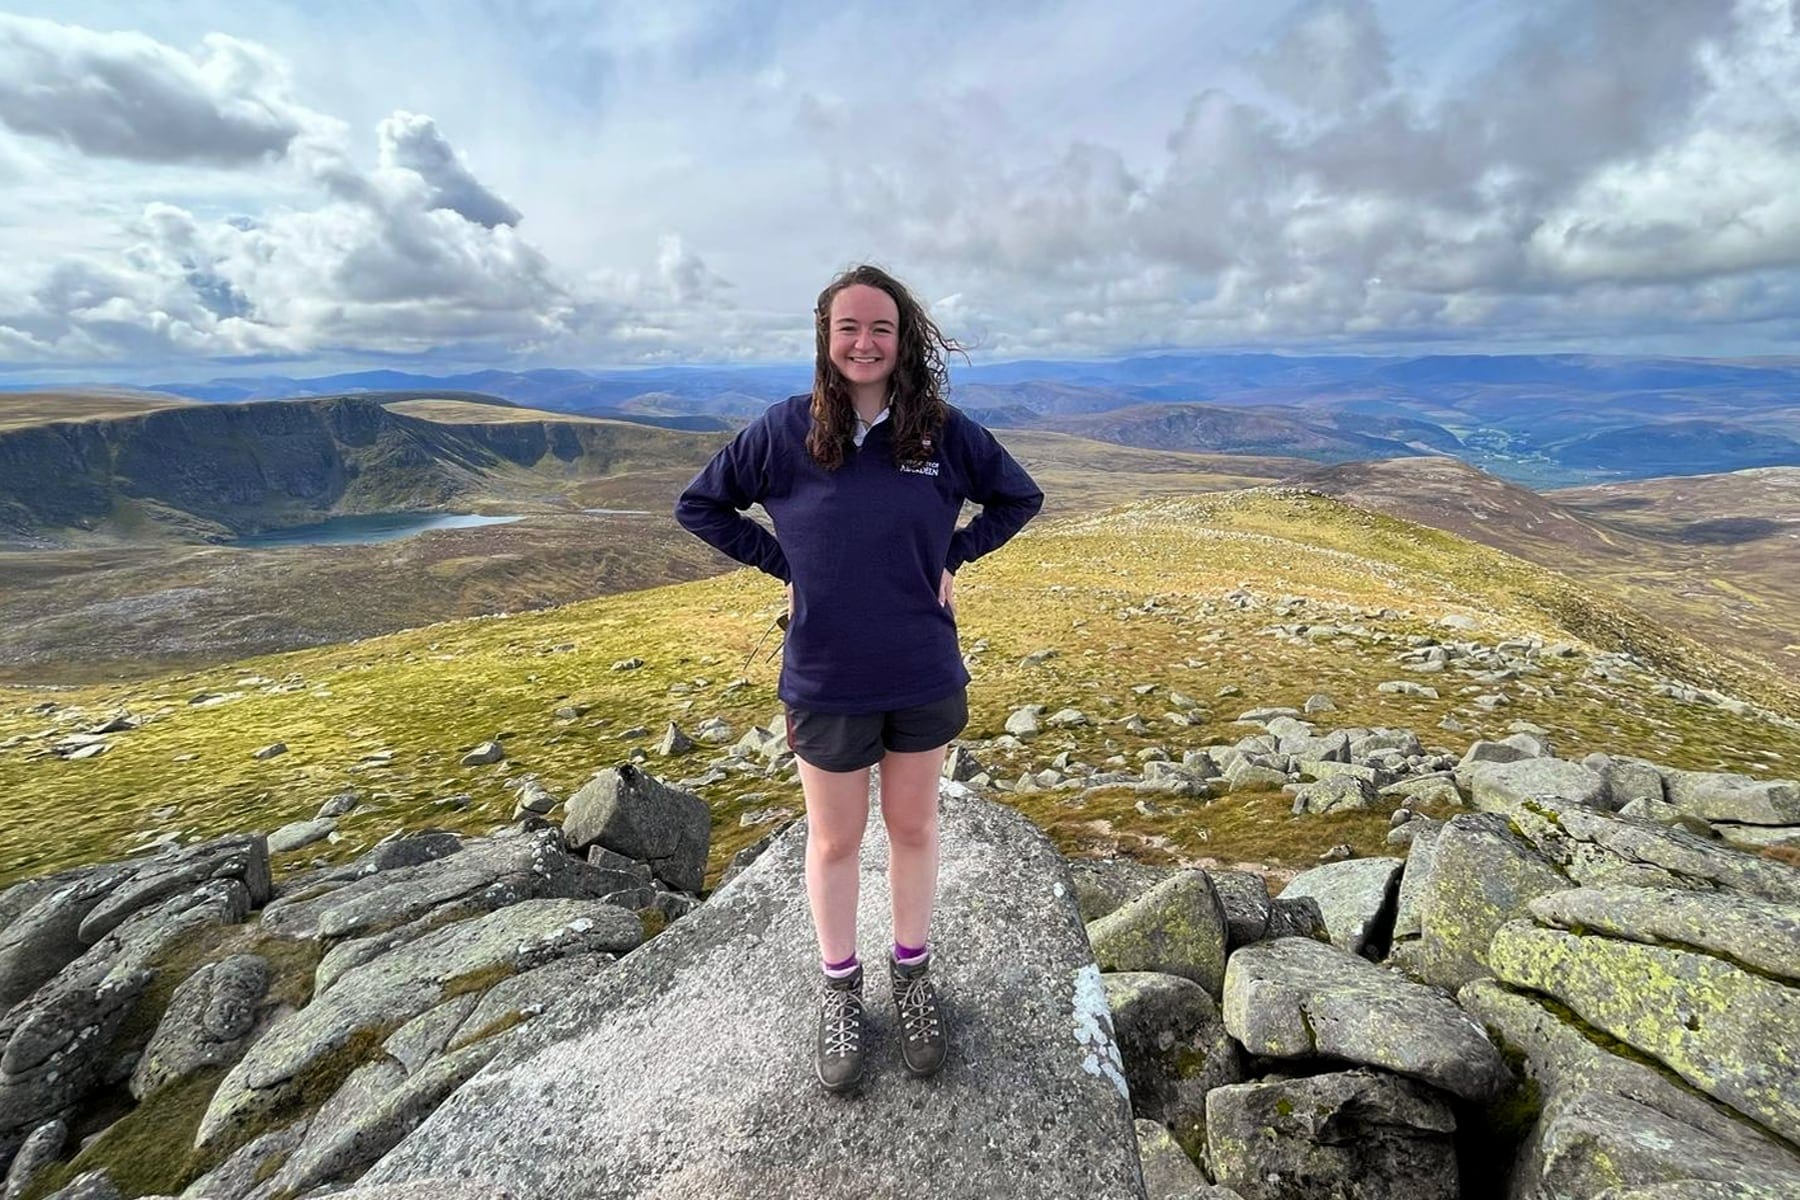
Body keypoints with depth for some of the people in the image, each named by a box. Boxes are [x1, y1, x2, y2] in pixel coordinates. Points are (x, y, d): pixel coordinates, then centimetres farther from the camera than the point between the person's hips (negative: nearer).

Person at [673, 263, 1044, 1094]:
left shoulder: (944, 430, -4)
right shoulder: (785, 430, -6)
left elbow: (1019, 498, 10)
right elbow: (699, 505, 3)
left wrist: (952, 557, -2)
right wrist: (783, 565, -5)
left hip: (925, 677, 2)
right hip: (826, 683, -1)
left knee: (913, 828, 17)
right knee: (834, 840, 14)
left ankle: (913, 972, 41)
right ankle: (839, 986, 38)